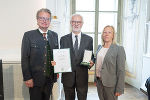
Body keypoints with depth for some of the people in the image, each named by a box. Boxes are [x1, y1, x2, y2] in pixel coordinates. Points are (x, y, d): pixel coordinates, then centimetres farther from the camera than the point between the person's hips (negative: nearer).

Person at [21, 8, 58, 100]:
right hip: (35, 78, -4)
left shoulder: (54, 35, 7)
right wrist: (27, 78, -12)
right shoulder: (28, 35, -6)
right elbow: (24, 58, -8)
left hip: (50, 78, 4)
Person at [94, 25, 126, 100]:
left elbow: (121, 70, -13)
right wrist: (96, 79, 13)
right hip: (99, 81, 5)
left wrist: (119, 89, -14)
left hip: (110, 84, -5)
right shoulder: (99, 47, 7)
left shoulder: (119, 49, -12)